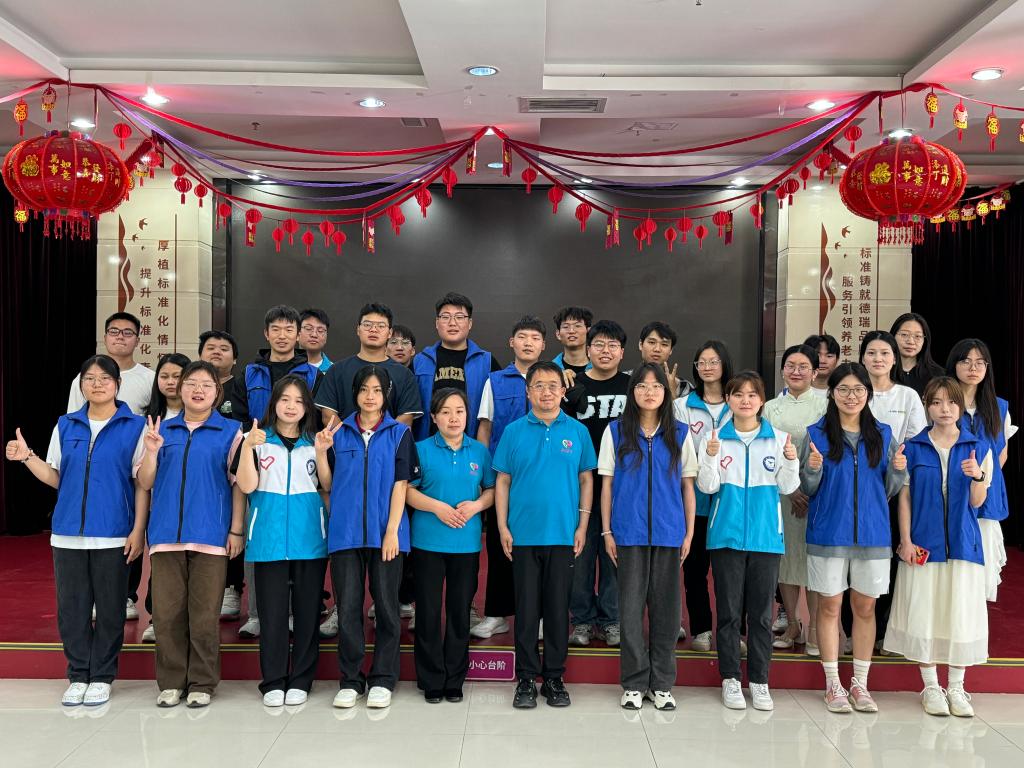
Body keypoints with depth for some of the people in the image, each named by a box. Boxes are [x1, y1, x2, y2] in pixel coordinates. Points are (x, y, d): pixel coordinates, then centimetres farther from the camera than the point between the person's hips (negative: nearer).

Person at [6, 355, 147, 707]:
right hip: (68, 533, 3)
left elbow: (143, 484, -3)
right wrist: (27, 457, -5)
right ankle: (78, 675, 21)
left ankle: (102, 677, 18)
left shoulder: (135, 427, -2)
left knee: (109, 608, 5)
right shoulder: (65, 426, 8)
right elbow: (56, 478, 12)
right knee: (71, 608, 8)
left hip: (113, 534, -3)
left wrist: (138, 530, -8)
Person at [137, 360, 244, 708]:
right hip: (166, 534, 3)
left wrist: (236, 530, -5)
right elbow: (145, 483, 11)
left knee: (205, 614, 4)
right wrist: (152, 451, -7)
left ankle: (202, 683, 16)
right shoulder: (163, 429, 10)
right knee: (167, 612, 6)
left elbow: (239, 484, 1)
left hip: (210, 535, -2)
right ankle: (171, 682, 19)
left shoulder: (230, 432, 2)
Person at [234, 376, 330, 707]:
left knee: (307, 609, 5)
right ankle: (273, 682, 13)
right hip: (268, 538, -1)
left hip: (309, 537, 1)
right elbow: (246, 485, -5)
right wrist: (247, 446, -15)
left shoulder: (316, 441, 9)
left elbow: (329, 487, 2)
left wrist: (321, 454, -11)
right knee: (271, 610, 3)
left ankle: (300, 680, 16)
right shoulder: (256, 440, 6)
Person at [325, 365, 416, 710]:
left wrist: (392, 530, -10)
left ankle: (382, 680, 16)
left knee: (386, 606, 5)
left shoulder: (399, 433, 4)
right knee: (348, 607, 4)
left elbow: (400, 483, -3)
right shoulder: (340, 433, 9)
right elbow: (330, 482, 15)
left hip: (385, 532, -1)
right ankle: (350, 680, 15)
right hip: (346, 531, 1)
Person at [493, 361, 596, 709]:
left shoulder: (577, 431, 4)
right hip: (523, 535, 0)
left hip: (564, 535, 1)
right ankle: (526, 679, 16)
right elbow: (502, 481, 4)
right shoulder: (514, 431, 3)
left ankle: (554, 678, 20)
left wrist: (582, 526, 0)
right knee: (526, 609, 5)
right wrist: (503, 527, -3)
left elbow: (586, 480, 7)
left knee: (558, 608, 8)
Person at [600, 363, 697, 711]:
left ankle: (662, 684, 17)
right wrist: (607, 531, 0)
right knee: (631, 606, 3)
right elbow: (607, 484, 5)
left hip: (669, 532, 1)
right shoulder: (616, 431, 4)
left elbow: (688, 486, 9)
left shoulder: (680, 434, 6)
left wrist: (689, 533, 4)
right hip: (629, 532, -1)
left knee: (665, 605, 6)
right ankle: (634, 683, 13)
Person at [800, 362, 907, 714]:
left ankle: (860, 684, 21)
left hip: (872, 534, 2)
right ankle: (833, 685, 16)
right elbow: (807, 489, 0)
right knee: (829, 607, 5)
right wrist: (813, 469, -20)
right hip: (829, 533, -2)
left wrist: (898, 471, -11)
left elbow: (888, 491, 8)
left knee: (865, 608, 9)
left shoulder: (882, 434, 6)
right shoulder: (817, 434, -1)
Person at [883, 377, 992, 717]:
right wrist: (906, 541, -5)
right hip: (924, 544, -1)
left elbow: (977, 502, 3)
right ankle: (931, 686, 15)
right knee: (924, 613, 2)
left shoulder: (978, 449, 5)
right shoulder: (913, 448, 2)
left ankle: (956, 687, 17)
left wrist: (977, 476, -17)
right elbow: (904, 497, 2)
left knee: (960, 614, 4)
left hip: (962, 543, 1)